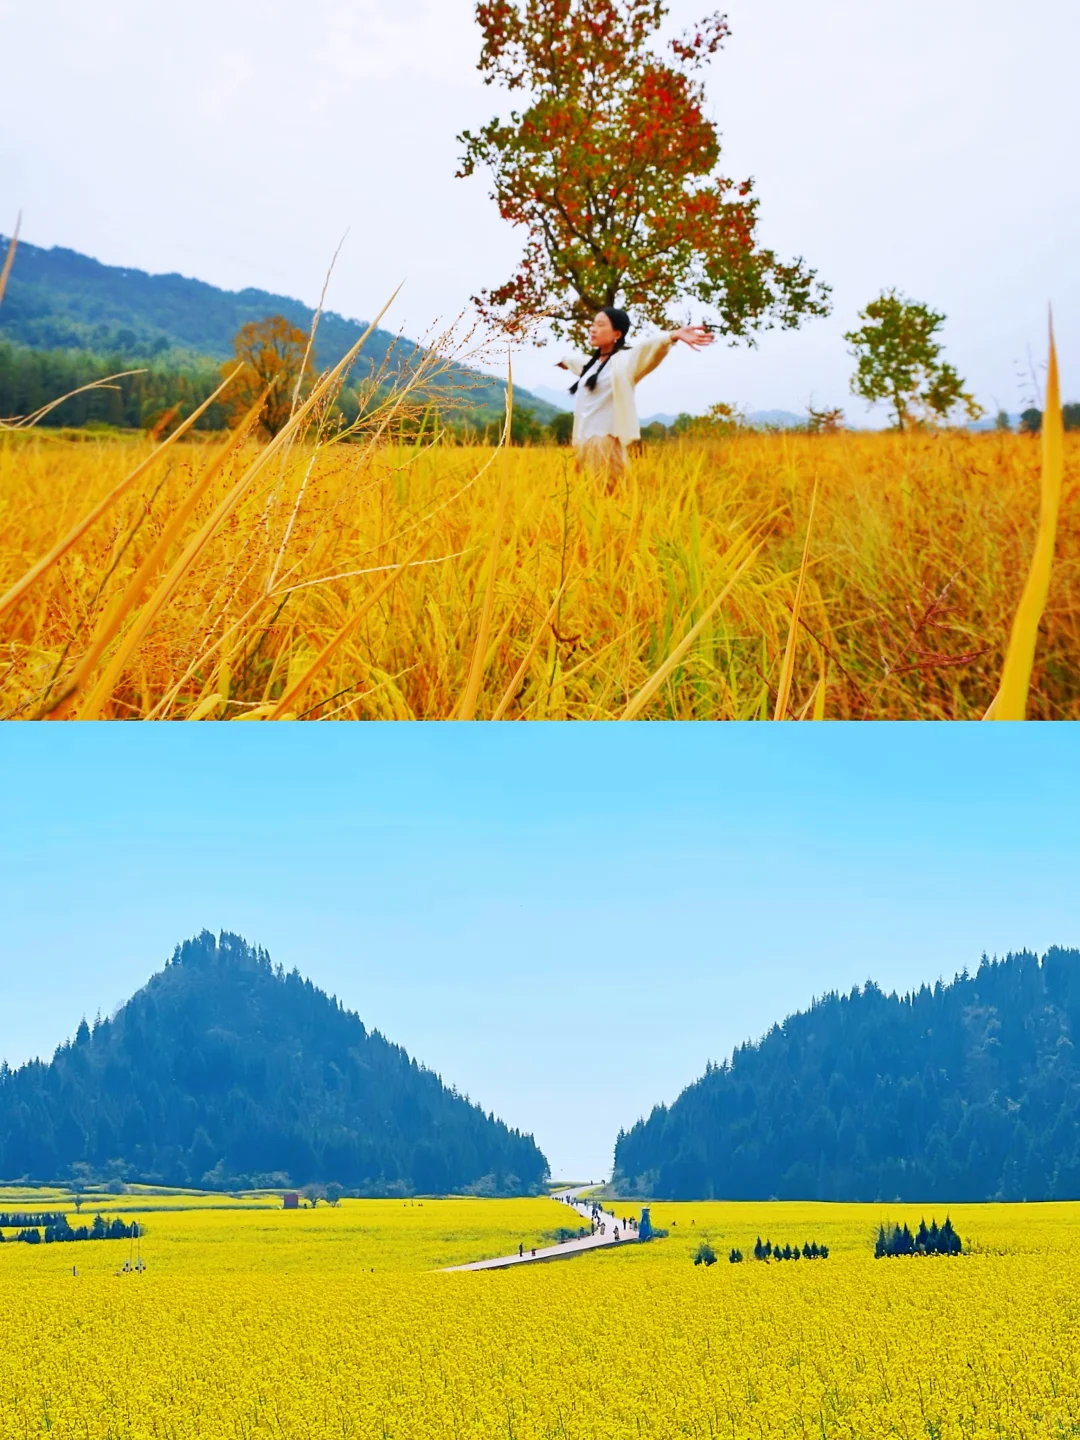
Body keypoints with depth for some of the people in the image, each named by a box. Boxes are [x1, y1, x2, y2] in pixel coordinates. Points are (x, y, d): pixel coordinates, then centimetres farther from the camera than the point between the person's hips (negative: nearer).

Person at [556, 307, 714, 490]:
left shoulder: (625, 360, -5)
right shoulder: (593, 362, 18)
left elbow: (649, 348, -25)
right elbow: (576, 362, 43)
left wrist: (674, 335, -44)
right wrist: (563, 360, 66)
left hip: (606, 442, -8)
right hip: (583, 442, 8)